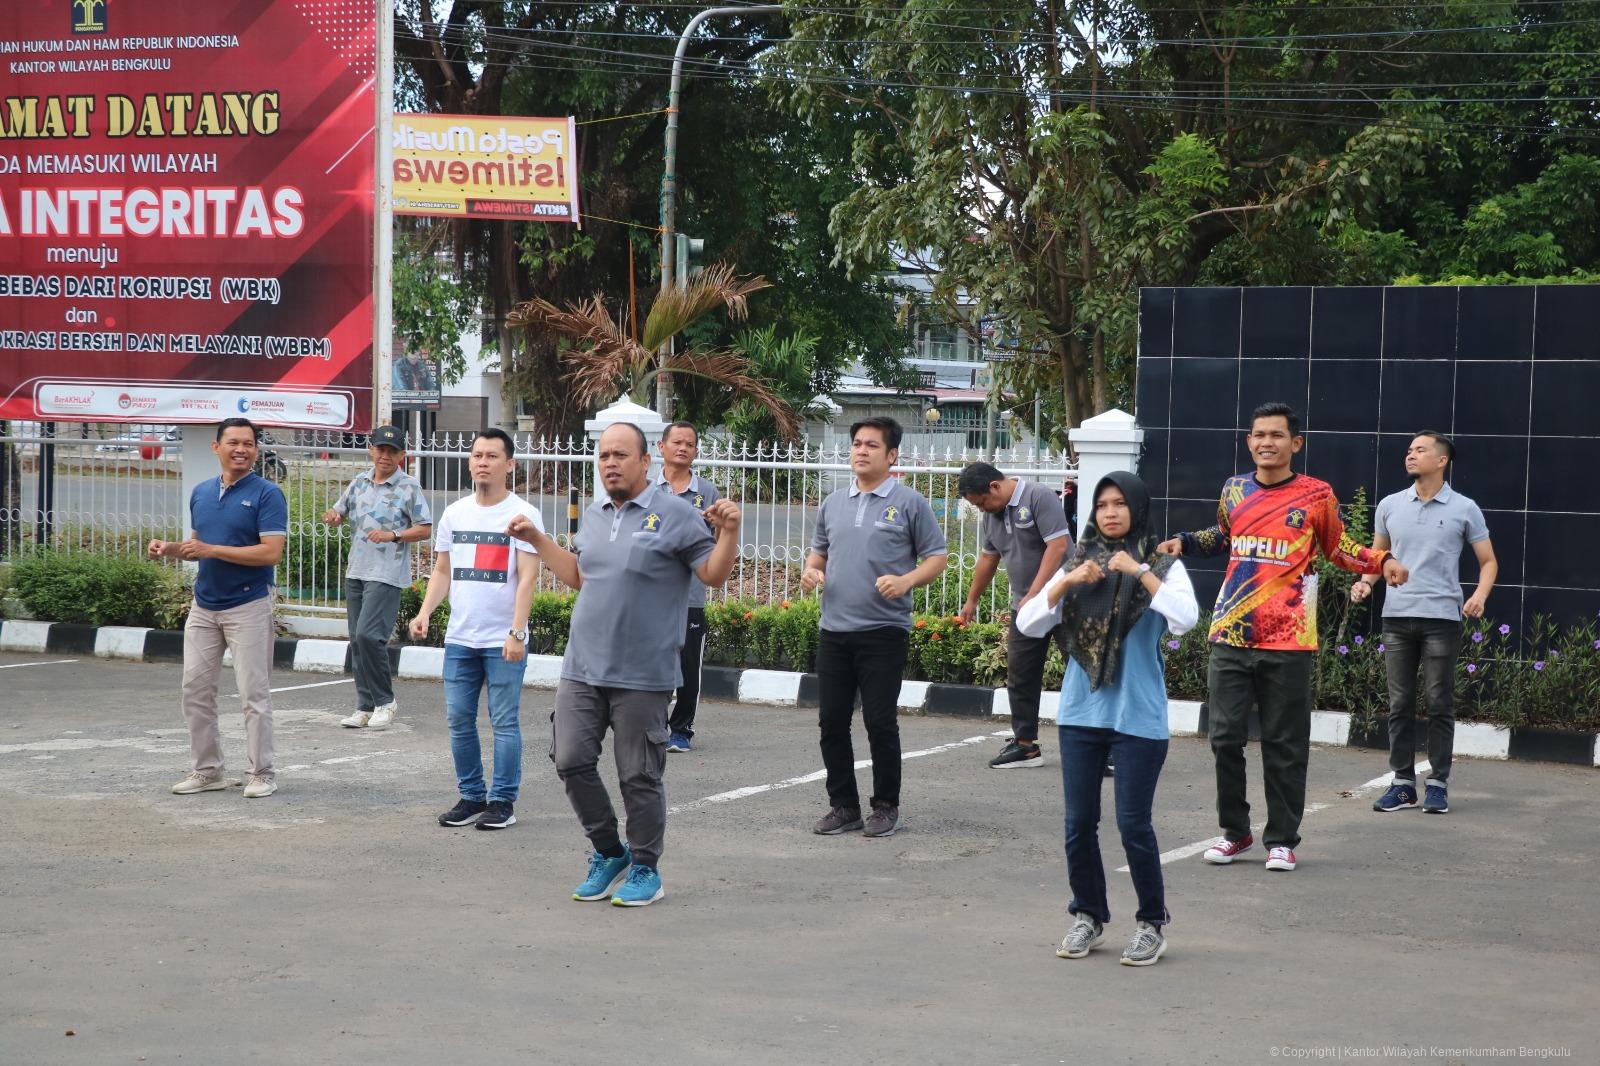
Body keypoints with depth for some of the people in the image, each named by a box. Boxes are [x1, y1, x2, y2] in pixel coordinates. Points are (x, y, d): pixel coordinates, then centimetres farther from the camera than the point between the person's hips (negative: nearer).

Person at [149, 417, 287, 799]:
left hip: (248, 606, -7)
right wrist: (170, 549, 0)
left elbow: (270, 553, -18)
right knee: (195, 689, 8)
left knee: (254, 693, -3)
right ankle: (206, 769, 17)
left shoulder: (267, 494, -10)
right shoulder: (201, 493, 11)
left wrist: (211, 550, -20)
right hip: (204, 605, 7)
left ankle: (262, 772, 5)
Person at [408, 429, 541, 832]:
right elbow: (442, 571, 16)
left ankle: (503, 801, 7)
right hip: (460, 638, 5)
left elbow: (527, 578, -11)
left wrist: (516, 632, -19)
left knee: (504, 723, -1)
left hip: (503, 641, -5)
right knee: (458, 719, 8)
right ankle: (471, 796, 18)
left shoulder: (522, 514, -5)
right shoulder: (455, 514, 11)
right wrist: (424, 612, 0)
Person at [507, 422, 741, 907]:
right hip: (582, 667, 6)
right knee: (571, 761, 3)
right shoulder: (593, 516, 15)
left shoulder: (675, 515, -5)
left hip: (641, 675, -6)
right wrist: (537, 539, 25)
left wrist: (730, 532, -22)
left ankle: (645, 870, 15)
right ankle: (609, 853, 20)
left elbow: (714, 574, -7)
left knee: (640, 776, 1)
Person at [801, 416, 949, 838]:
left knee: (880, 723, -2)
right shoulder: (833, 503, 13)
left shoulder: (909, 504, -2)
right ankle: (843, 804, 17)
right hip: (834, 629, 5)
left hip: (884, 632, -5)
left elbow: (937, 558, -1)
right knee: (831, 720, 6)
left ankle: (886, 806, 10)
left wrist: (906, 581, -18)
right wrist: (811, 570, 2)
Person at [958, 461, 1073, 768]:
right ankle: (1025, 745, 14)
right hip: (1024, 605, 8)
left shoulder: (1038, 498, -15)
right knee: (1020, 675, 7)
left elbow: (1058, 546, -22)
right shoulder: (992, 514, 11)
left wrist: (1035, 594, -24)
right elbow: (988, 558, 24)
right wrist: (972, 600, 31)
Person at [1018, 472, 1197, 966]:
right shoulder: (1078, 565, 9)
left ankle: (1152, 923, 12)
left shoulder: (1162, 565, -1)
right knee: (1079, 823, 7)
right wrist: (1066, 583, -11)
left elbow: (1185, 619, -19)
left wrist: (1140, 572, -20)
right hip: (1081, 713, 4)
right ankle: (1088, 917, 23)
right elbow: (1028, 623, 2)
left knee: (1133, 823, -4)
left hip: (1139, 716, -4)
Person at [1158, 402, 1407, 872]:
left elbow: (1339, 548, 12)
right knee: (1226, 737, 4)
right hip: (1231, 638, 3)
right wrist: (1183, 542, 11)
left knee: (1284, 746, 3)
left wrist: (1382, 561, -3)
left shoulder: (1316, 495, -1)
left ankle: (1282, 839, 13)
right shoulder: (1234, 490, 8)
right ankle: (1235, 831, 19)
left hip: (1287, 644, -3)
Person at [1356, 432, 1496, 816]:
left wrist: (1480, 595, -13)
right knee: (1399, 704, 4)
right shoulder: (1389, 506, 9)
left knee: (1440, 705, 1)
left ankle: (1438, 784, 8)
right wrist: (1366, 582, -1)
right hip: (1397, 616, 3)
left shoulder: (1464, 510, 1)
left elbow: (1488, 561, 6)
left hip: (1442, 617, -3)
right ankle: (1403, 783, 11)